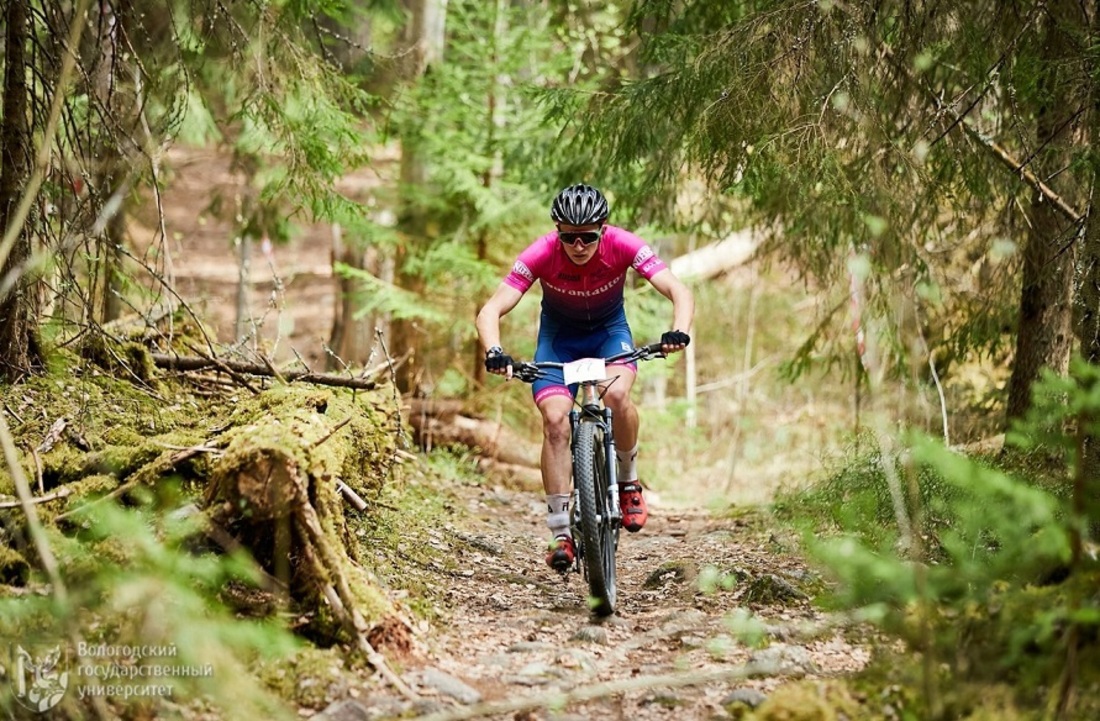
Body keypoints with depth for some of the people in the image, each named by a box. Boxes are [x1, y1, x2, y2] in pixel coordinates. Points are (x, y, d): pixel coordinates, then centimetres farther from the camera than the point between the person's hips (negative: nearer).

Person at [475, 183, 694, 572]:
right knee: (555, 419, -21)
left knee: (616, 395, -31)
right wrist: (494, 353, -53)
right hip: (559, 334, 0)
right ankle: (561, 533, -15)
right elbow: (491, 310, -33)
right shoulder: (541, 254, -30)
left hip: (609, 328, 0)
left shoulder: (622, 245, -29)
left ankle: (628, 480, -3)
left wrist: (679, 332, -52)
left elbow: (679, 291, -31)